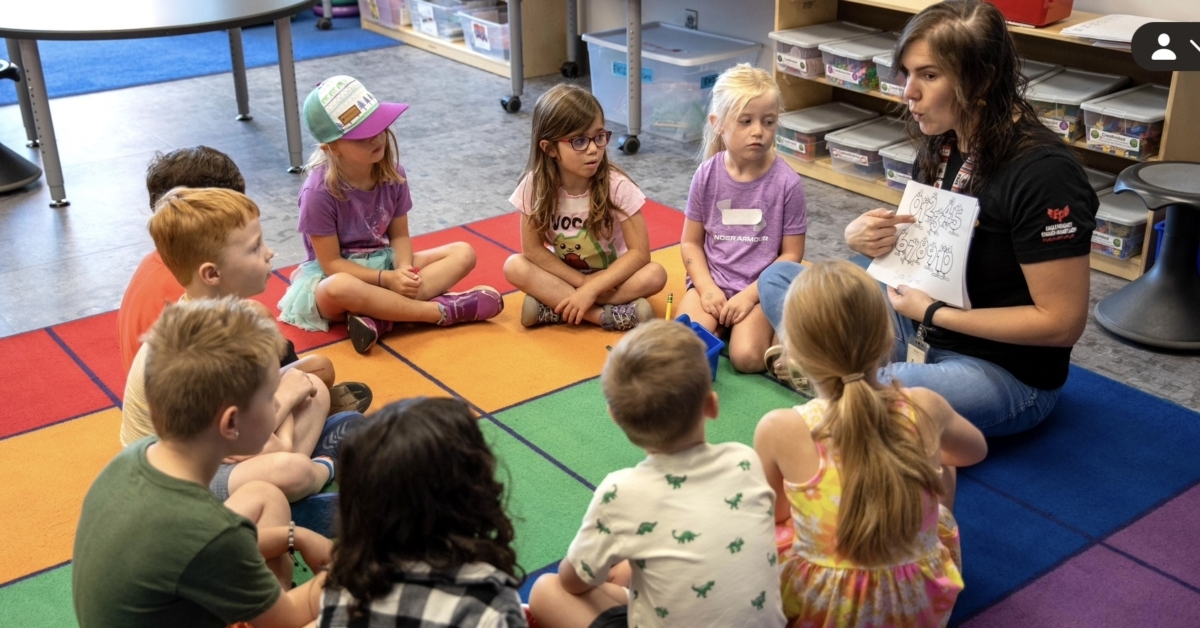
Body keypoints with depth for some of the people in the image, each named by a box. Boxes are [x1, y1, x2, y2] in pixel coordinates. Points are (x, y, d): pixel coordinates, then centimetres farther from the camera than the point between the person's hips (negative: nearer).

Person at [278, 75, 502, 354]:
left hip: (384, 264, 6)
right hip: (336, 275, -6)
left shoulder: (392, 174, -8)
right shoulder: (319, 192, -22)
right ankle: (444, 310, -30)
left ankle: (378, 316, -30)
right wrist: (387, 279, -26)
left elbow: (399, 235, 1)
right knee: (340, 289, -42)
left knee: (463, 253, -12)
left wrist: (404, 270, -21)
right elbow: (331, 263, -17)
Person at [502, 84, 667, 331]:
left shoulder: (617, 186, -22)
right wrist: (582, 281, -21)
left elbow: (639, 252, -22)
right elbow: (533, 248, -13)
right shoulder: (536, 185, -18)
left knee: (654, 275, -29)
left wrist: (591, 288, -29)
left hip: (611, 276, -1)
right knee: (514, 267, -25)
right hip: (565, 274, 1)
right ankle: (612, 315, -28)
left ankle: (553, 306, -25)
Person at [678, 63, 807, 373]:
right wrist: (707, 288, -11)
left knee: (746, 356, -24)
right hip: (711, 282, 2)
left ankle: (773, 330, 9)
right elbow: (691, 242, 4)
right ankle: (722, 324, 10)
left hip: (760, 289, -2)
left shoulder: (786, 182, -10)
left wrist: (750, 295, -13)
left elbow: (791, 254, -5)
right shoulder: (707, 175, -4)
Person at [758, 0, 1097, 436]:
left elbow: (1062, 322, -22)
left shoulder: (1043, 172, -24)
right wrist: (867, 239, -10)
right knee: (778, 279, 3)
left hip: (1007, 373, -8)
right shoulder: (941, 145, -1)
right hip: (923, 327, 8)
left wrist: (932, 313, -21)